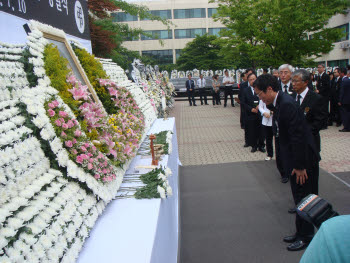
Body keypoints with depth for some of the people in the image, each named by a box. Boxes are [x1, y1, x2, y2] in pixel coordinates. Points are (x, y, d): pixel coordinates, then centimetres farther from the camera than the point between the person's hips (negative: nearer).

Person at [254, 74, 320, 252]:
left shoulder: (287, 104, -24)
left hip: (302, 159, -10)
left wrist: (300, 166, -22)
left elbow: (298, 136, -25)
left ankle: (306, 237, 21)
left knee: (302, 198, 4)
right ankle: (301, 232, 34)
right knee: (299, 198, 20)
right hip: (295, 159, 10)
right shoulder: (279, 103, 7)